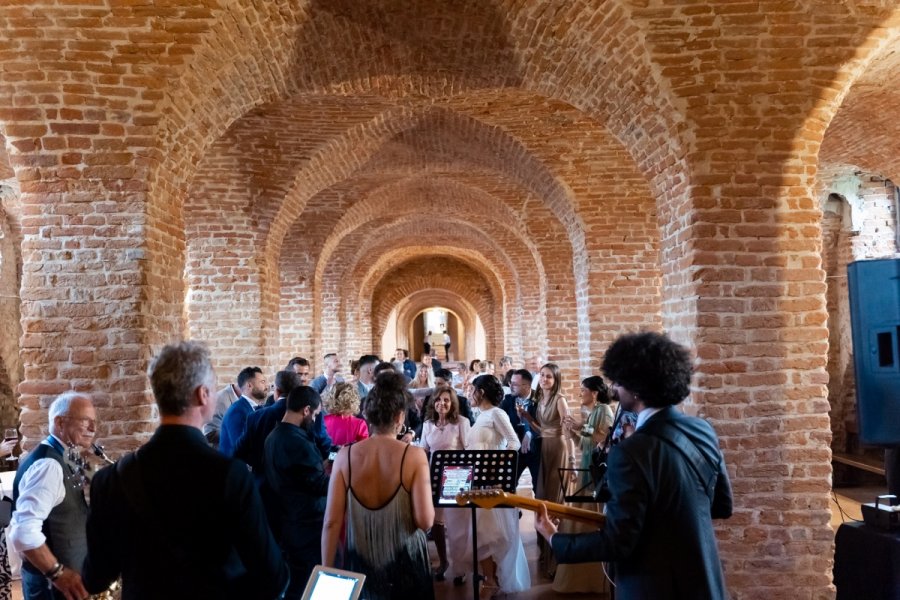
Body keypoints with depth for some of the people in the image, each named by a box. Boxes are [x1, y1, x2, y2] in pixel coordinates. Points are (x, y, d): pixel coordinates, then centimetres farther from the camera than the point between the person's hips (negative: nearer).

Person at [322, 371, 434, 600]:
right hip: (404, 564, -1)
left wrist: (326, 571, 1)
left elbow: (332, 523, -8)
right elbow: (425, 521, -18)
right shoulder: (414, 456, -16)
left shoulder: (345, 456, -10)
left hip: (358, 563, 2)